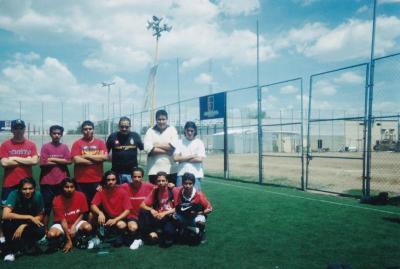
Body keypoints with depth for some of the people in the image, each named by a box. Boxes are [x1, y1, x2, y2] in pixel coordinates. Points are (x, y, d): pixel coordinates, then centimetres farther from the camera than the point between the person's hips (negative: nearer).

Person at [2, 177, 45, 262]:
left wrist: (23, 226, -28)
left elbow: (40, 216, -13)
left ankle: (26, 244, 5)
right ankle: (10, 250, -10)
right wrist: (29, 217, -35)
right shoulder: (14, 194, -25)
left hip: (30, 225, 1)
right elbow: (5, 215, -38)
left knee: (41, 231, -29)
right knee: (7, 223, -34)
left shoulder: (38, 195, -20)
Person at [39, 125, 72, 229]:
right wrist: (61, 162, -7)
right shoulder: (45, 147, -1)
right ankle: (45, 229, 15)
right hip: (47, 182, -2)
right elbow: (43, 163, -11)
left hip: (62, 181, 2)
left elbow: (69, 161, -5)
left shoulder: (64, 147, 6)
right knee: (46, 208, 5)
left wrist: (53, 159, -8)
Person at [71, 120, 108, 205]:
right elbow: (76, 160, -11)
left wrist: (87, 156, -7)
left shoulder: (100, 143, 7)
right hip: (81, 181, -1)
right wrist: (96, 160, -6)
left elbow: (104, 157, -8)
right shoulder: (77, 143, 3)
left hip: (97, 180, 1)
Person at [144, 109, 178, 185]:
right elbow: (147, 148, -9)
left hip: (170, 169, 0)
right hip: (154, 170, 1)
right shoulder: (150, 131, 5)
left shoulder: (172, 130, 5)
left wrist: (157, 145, -7)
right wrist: (166, 151, -11)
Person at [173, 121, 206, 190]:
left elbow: (200, 159, -9)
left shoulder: (199, 143, 2)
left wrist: (183, 159, -5)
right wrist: (191, 156, -7)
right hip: (181, 174, 1)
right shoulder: (179, 142, 5)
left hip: (196, 175, -1)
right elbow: (176, 158, -6)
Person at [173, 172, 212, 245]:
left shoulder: (199, 195, -22)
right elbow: (176, 208, -4)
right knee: (172, 217, -24)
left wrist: (198, 213, -22)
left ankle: (200, 232, 3)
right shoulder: (178, 193, -18)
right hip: (183, 216, 3)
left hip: (196, 216, -3)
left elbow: (209, 209, -13)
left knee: (200, 222, -34)